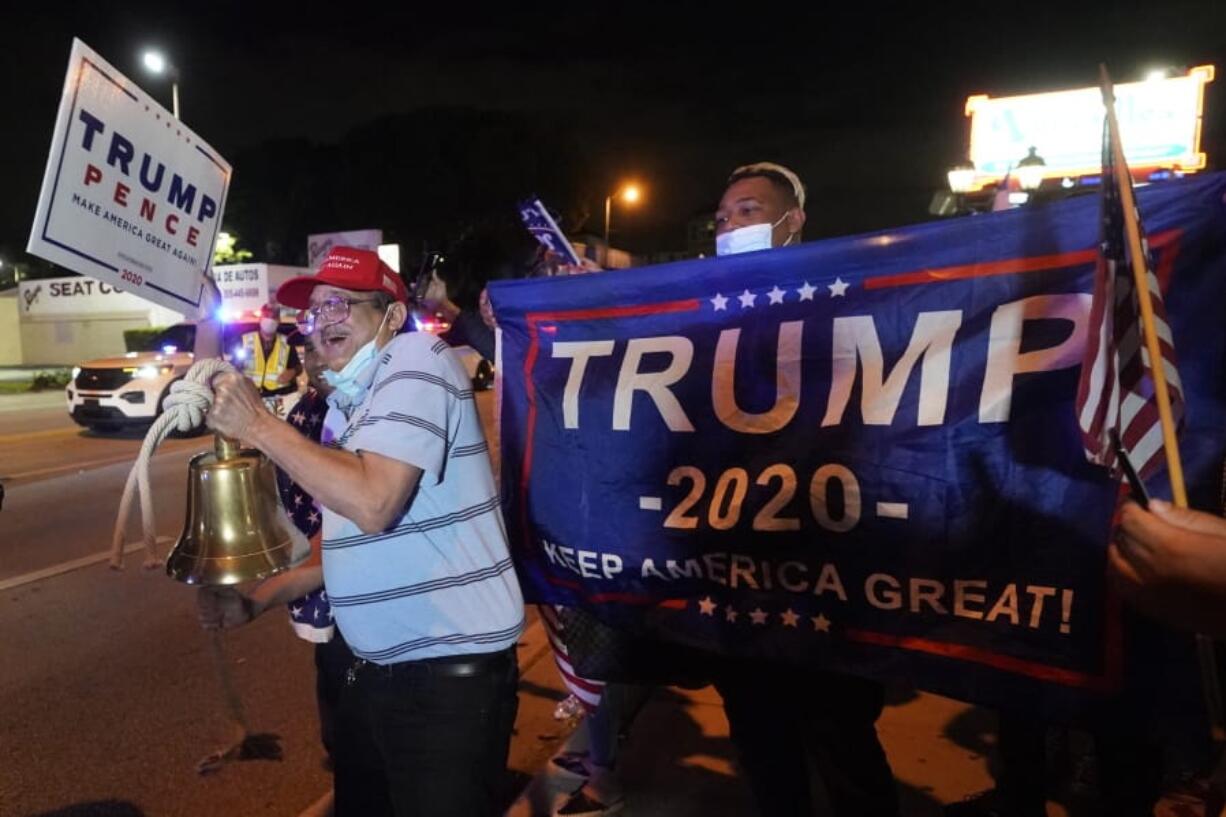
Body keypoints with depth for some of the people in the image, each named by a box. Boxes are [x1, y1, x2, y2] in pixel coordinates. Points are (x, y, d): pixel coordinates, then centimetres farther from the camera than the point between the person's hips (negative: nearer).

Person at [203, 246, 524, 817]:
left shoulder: (417, 360, -14)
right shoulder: (345, 403, 14)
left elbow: (372, 504, -27)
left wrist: (258, 425, -17)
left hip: (450, 670, -9)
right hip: (376, 667, 9)